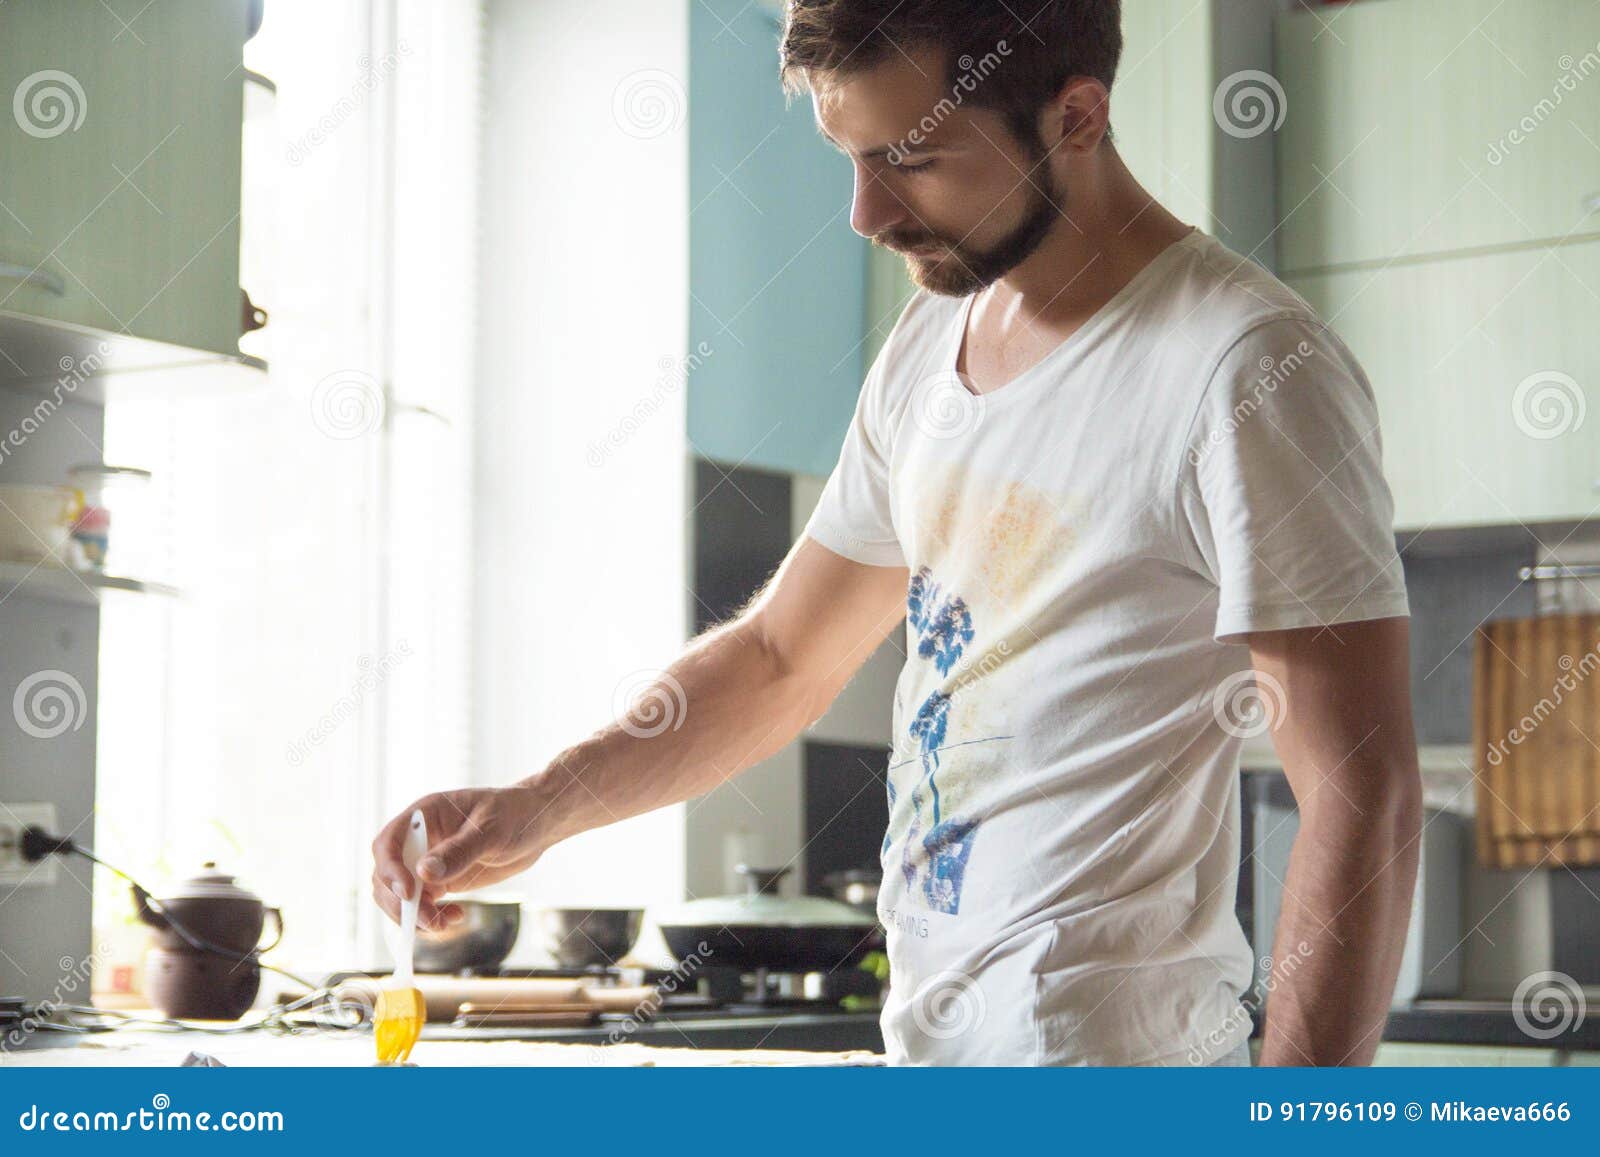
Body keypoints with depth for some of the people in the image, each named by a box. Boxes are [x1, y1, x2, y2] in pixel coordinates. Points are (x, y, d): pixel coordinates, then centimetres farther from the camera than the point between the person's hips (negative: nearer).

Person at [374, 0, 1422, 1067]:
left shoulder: (1244, 366, -16)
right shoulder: (929, 347, 11)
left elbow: (1364, 801, -18)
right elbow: (780, 658, 19)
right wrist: (534, 811, 5)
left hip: (1100, 1046, -8)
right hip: (924, 1031, 8)